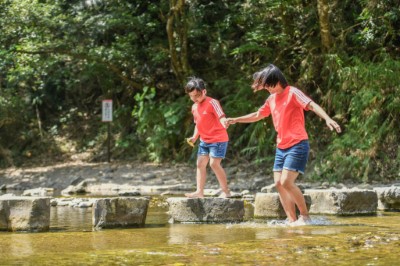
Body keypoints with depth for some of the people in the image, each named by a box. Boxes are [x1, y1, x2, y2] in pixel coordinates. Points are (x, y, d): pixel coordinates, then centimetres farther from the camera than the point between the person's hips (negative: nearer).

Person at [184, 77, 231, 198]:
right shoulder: (194, 107, 10)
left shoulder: (212, 103, -14)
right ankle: (199, 192, 9)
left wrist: (224, 123, -46)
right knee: (200, 164, 5)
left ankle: (226, 191, -7)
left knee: (214, 163, -15)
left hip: (218, 139, -8)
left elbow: (221, 117, -23)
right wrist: (194, 137, 9)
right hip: (204, 140, 8)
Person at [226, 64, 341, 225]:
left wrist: (327, 119, -40)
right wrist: (235, 120, 27)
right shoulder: (271, 99, 14)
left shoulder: (293, 93, -9)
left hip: (297, 145, -8)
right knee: (278, 183, 1)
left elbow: (312, 105, -23)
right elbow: (257, 115, 29)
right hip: (281, 147, 8)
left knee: (286, 182, -18)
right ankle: (292, 220, 3)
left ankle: (305, 216, -7)